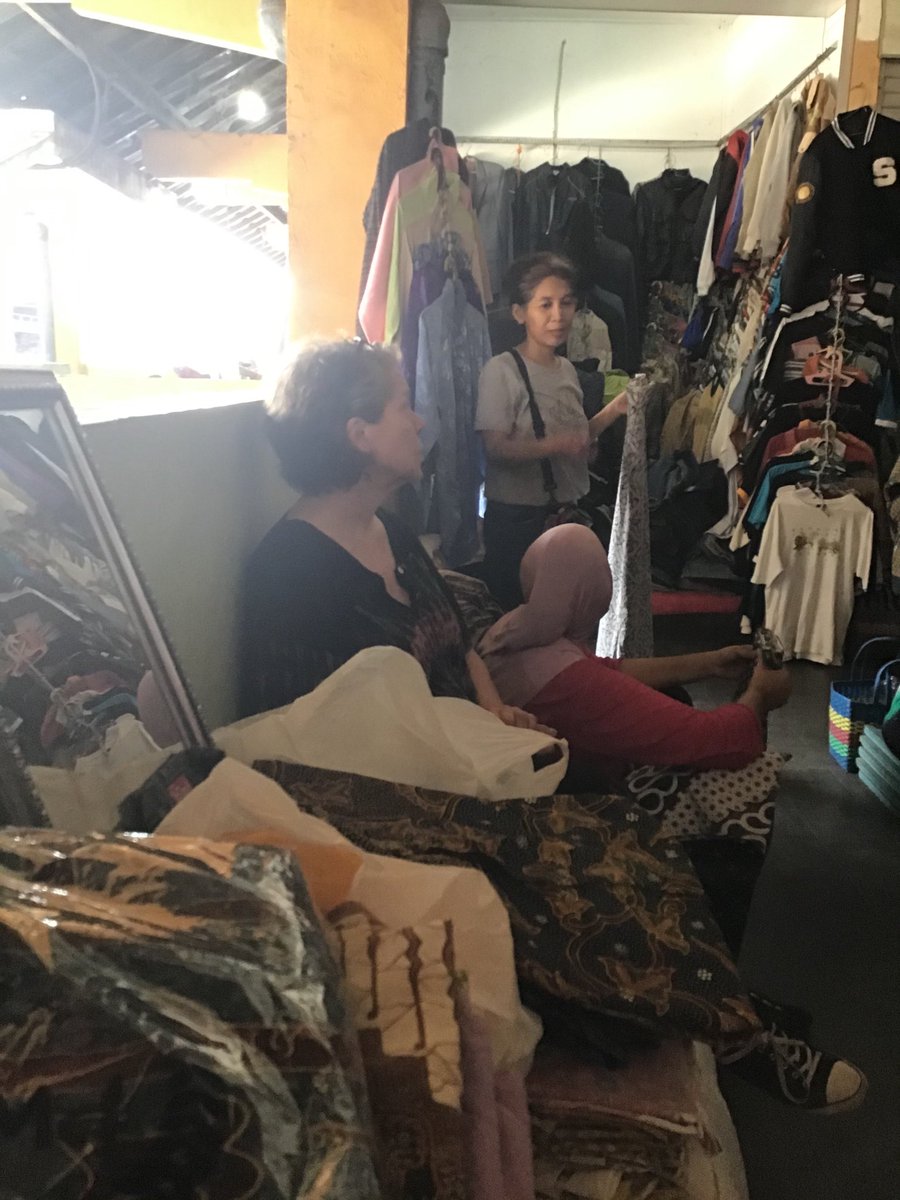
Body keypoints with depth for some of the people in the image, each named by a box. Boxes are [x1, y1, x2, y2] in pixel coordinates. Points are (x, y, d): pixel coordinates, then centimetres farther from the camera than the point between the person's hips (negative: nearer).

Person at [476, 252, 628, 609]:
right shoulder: (501, 371, -11)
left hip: (566, 512, 7)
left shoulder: (567, 369, 10)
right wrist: (553, 445, -32)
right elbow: (496, 448, -18)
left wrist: (614, 409, 4)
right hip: (516, 516, -7)